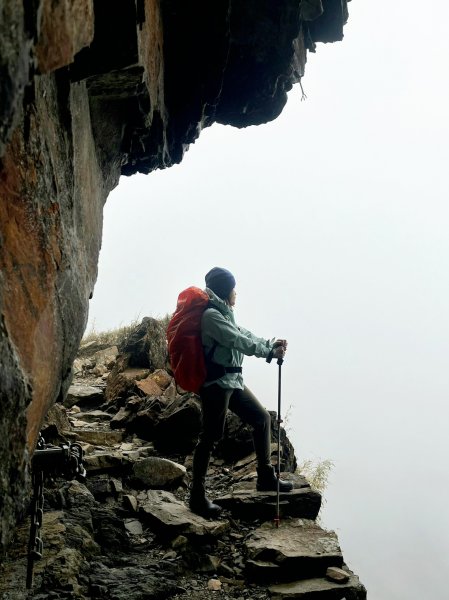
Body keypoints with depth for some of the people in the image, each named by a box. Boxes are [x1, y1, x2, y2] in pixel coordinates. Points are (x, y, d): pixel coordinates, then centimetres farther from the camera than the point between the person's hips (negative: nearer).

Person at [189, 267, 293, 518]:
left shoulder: (225, 314, 16)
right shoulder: (211, 315, -16)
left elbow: (246, 335, 12)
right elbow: (240, 342, -20)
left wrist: (272, 343, -3)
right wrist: (271, 352, -11)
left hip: (234, 382, 10)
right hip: (217, 383, -10)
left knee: (262, 418, 13)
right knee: (211, 437, -5)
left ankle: (267, 478, 22)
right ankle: (198, 496, 4)